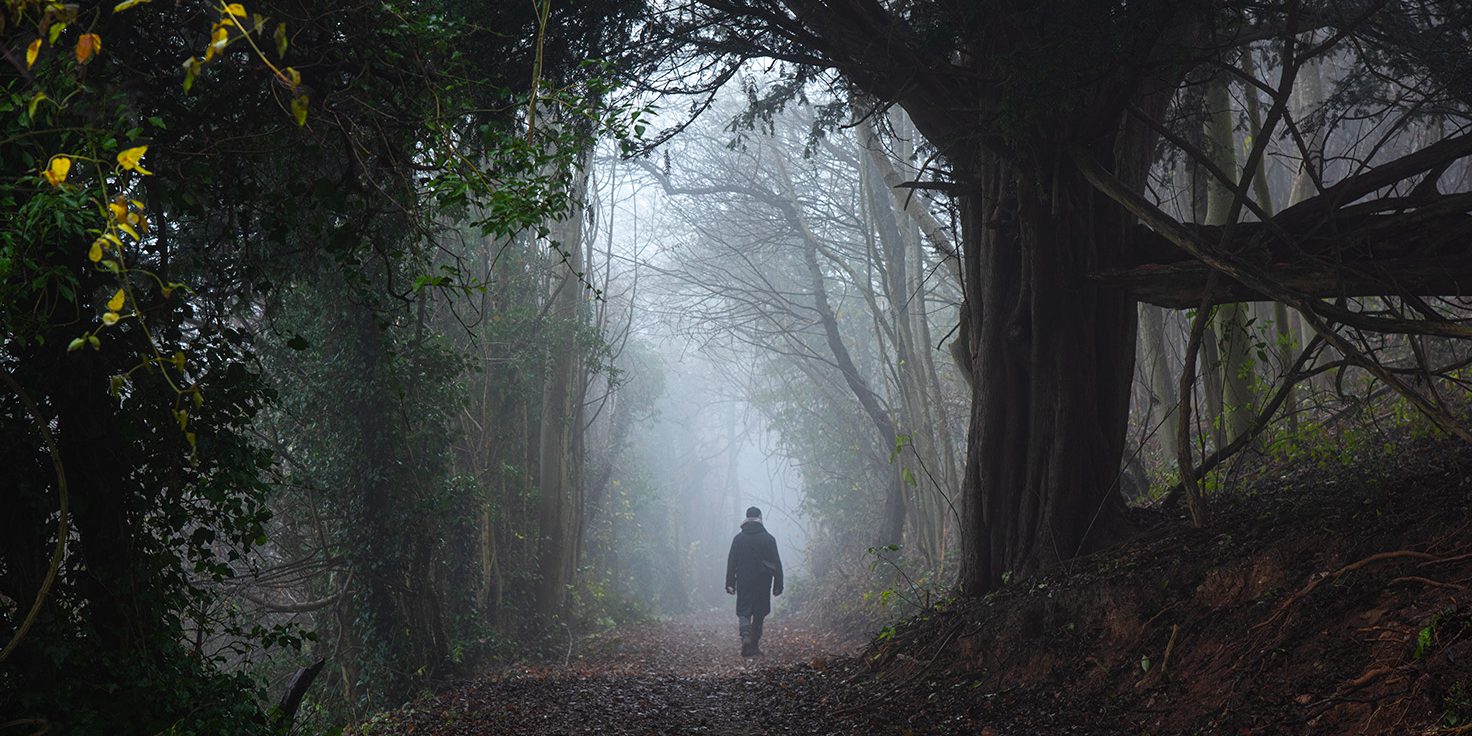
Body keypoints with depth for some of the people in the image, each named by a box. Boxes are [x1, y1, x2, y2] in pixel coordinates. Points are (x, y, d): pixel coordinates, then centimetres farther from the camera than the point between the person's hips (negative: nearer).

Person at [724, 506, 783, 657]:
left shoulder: (738, 539, 0)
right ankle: (755, 646, 12)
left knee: (743, 611, 5)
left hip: (743, 582, 0)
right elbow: (776, 563, -2)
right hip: (762, 583, 0)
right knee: (759, 612, 10)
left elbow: (731, 563, 0)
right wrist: (778, 584, 3)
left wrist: (730, 583, 4)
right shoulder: (768, 539, -3)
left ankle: (745, 635, -22)